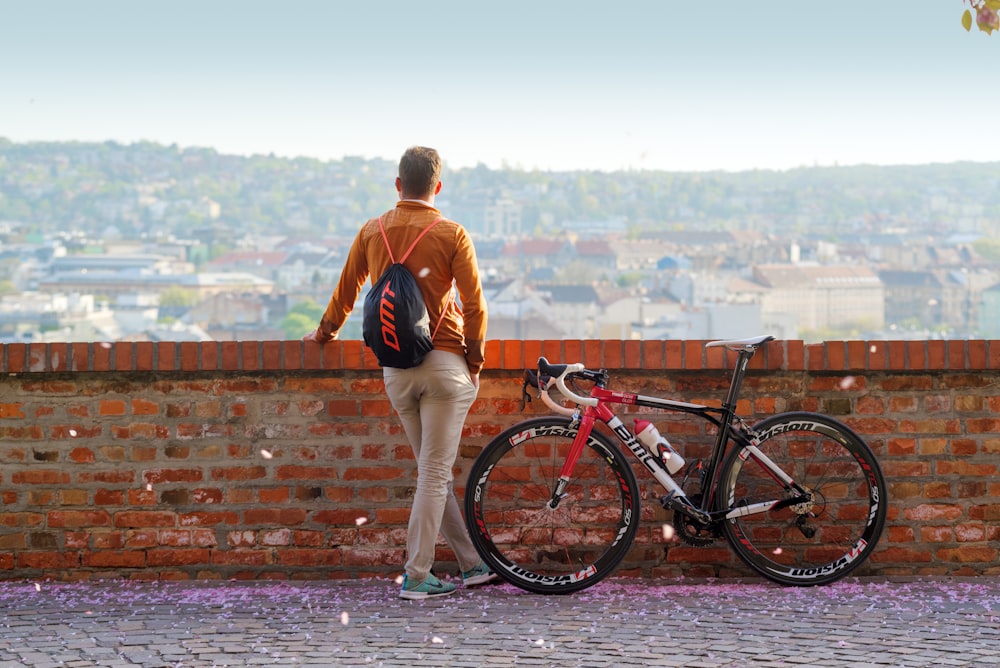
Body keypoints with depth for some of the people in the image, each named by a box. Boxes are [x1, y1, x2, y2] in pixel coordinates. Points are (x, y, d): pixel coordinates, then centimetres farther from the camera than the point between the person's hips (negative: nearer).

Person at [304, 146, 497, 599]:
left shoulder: (372, 232, 6)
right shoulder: (451, 234, -6)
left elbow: (346, 291, 16)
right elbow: (474, 303, -8)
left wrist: (325, 333, 33)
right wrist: (475, 359, 5)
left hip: (394, 369, 4)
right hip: (443, 362, -4)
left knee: (434, 471, 14)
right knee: (435, 473, 0)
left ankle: (473, 564, 20)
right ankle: (416, 576, -1)